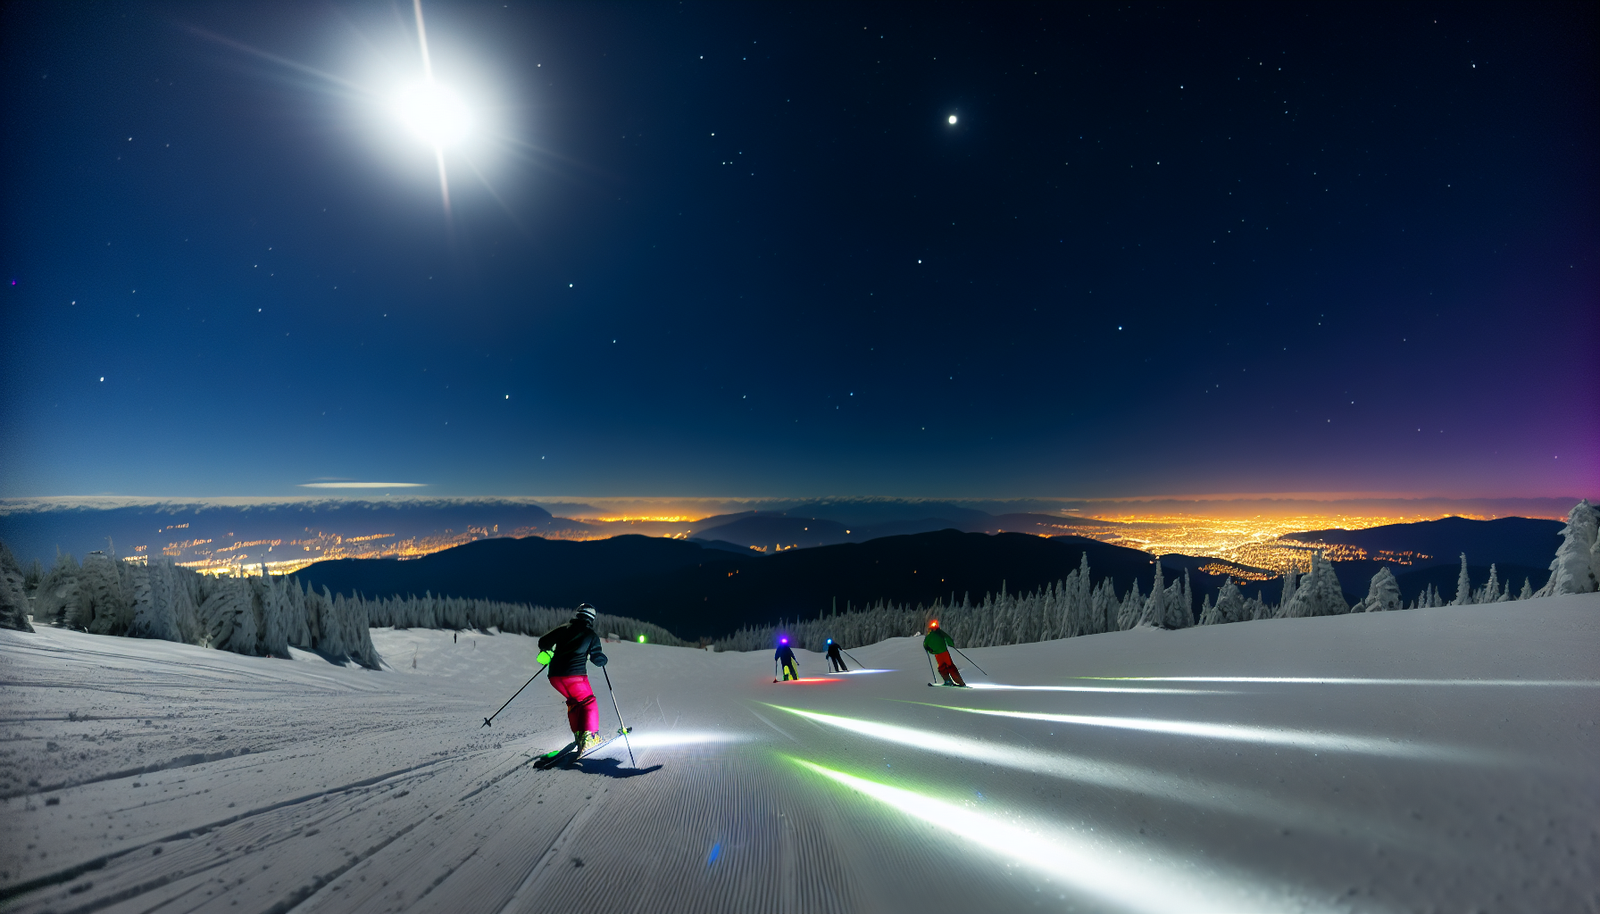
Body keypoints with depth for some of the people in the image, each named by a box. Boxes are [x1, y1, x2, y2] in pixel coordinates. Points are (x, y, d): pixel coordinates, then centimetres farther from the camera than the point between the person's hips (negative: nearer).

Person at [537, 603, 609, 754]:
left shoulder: (564, 628, 12)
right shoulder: (591, 635, 3)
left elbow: (543, 642, 11)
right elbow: (599, 661, 2)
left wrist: (547, 652, 32)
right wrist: (603, 658, 25)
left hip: (554, 676, 5)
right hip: (575, 674, -5)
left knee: (574, 702, 24)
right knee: (588, 703, 9)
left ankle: (578, 735, 19)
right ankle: (589, 736, -7)